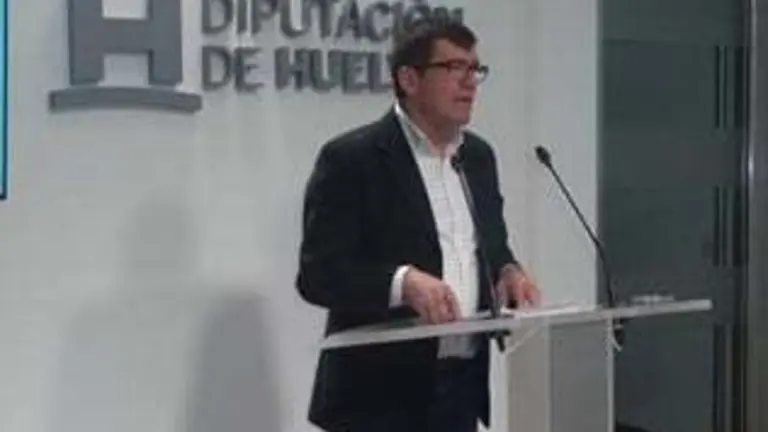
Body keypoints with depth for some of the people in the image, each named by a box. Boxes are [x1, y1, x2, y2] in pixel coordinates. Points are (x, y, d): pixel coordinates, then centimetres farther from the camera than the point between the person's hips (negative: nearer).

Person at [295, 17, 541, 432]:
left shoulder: (478, 155, 12)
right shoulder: (351, 158, -10)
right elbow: (318, 274, -15)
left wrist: (508, 270, -2)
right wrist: (402, 281, -31)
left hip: (462, 387, 7)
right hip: (381, 395, -7)